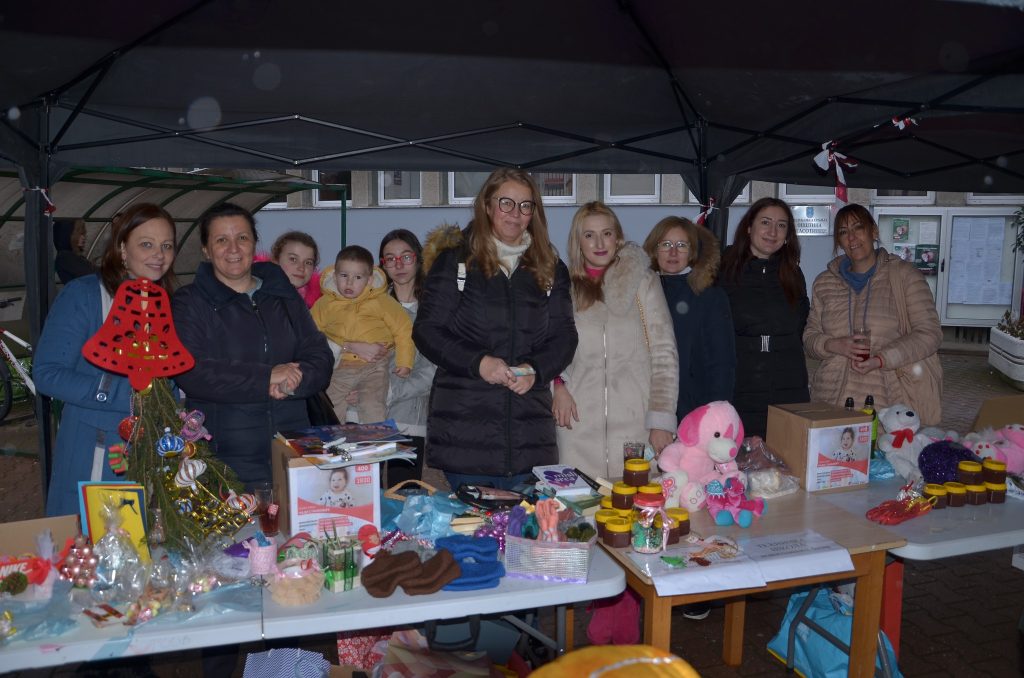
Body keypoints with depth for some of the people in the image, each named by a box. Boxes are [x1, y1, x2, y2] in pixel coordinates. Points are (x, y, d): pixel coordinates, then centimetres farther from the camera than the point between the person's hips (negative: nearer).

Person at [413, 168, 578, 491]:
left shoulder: (550, 269, 13)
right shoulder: (454, 261, 3)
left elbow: (564, 335, 9)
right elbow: (426, 330, -2)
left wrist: (535, 370, -11)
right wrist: (477, 363, -16)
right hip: (463, 424, -2)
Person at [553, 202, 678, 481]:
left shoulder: (642, 281, 5)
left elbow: (664, 353, 2)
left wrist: (661, 419, -4)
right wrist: (557, 385, -4)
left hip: (635, 424, -1)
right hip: (579, 425, 2)